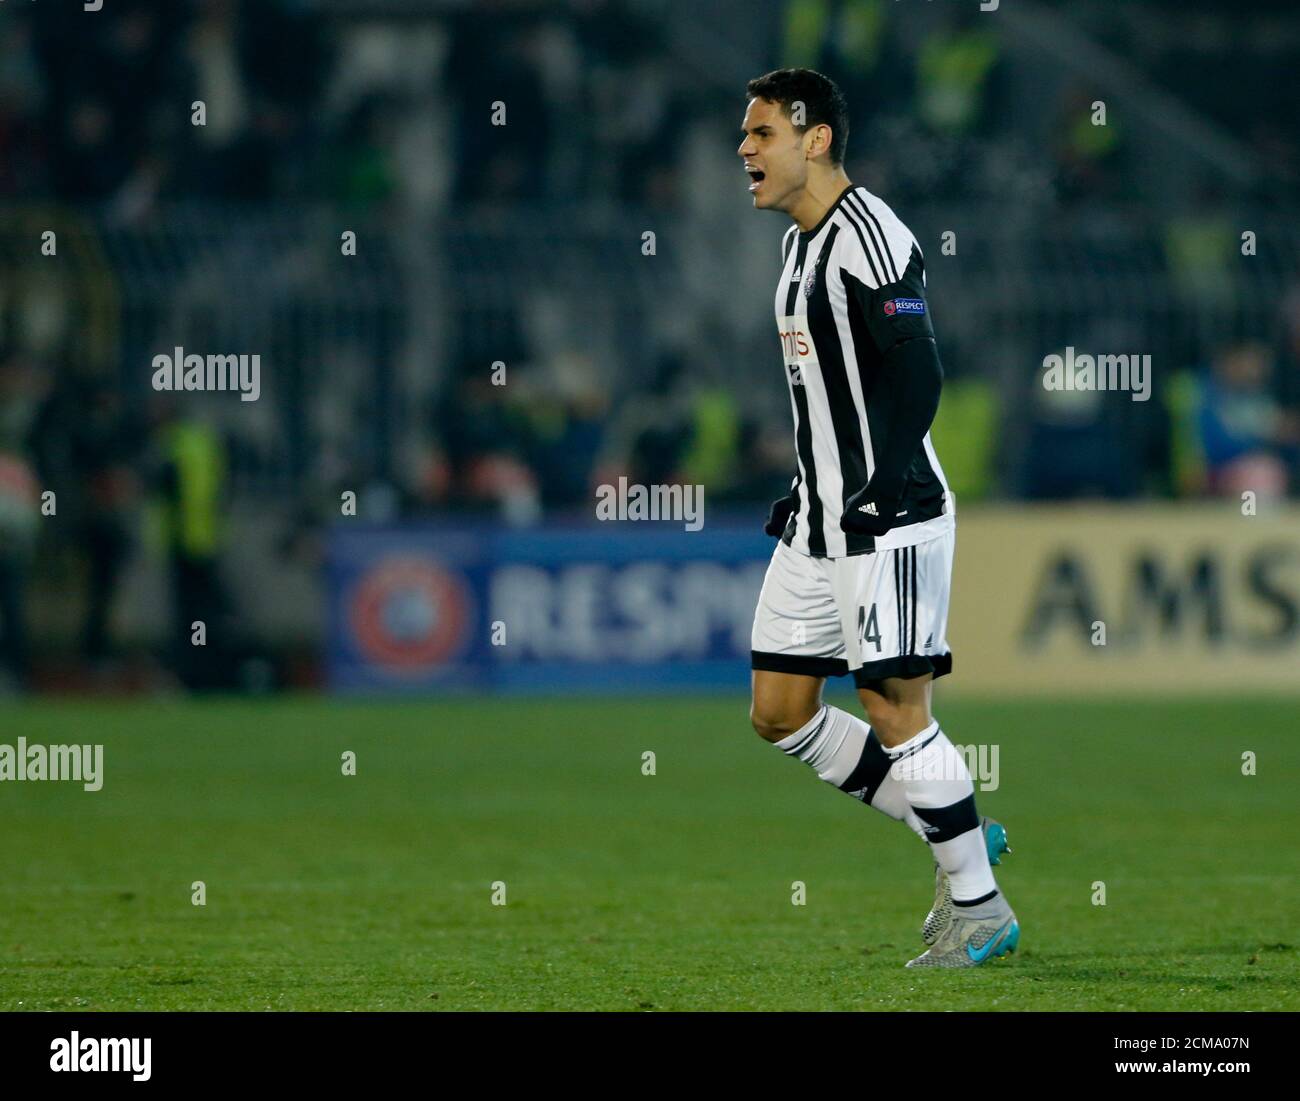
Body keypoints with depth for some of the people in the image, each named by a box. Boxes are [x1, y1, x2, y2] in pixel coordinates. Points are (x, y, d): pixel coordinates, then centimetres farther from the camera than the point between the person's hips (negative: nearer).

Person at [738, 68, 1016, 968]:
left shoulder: (870, 239, -15)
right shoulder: (803, 244, 16)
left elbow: (917, 378, -21)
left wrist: (876, 497, -23)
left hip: (889, 520, -10)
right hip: (821, 521, 10)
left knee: (894, 709, -7)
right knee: (779, 711, 8)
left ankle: (979, 906, 4)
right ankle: (958, 835, 18)